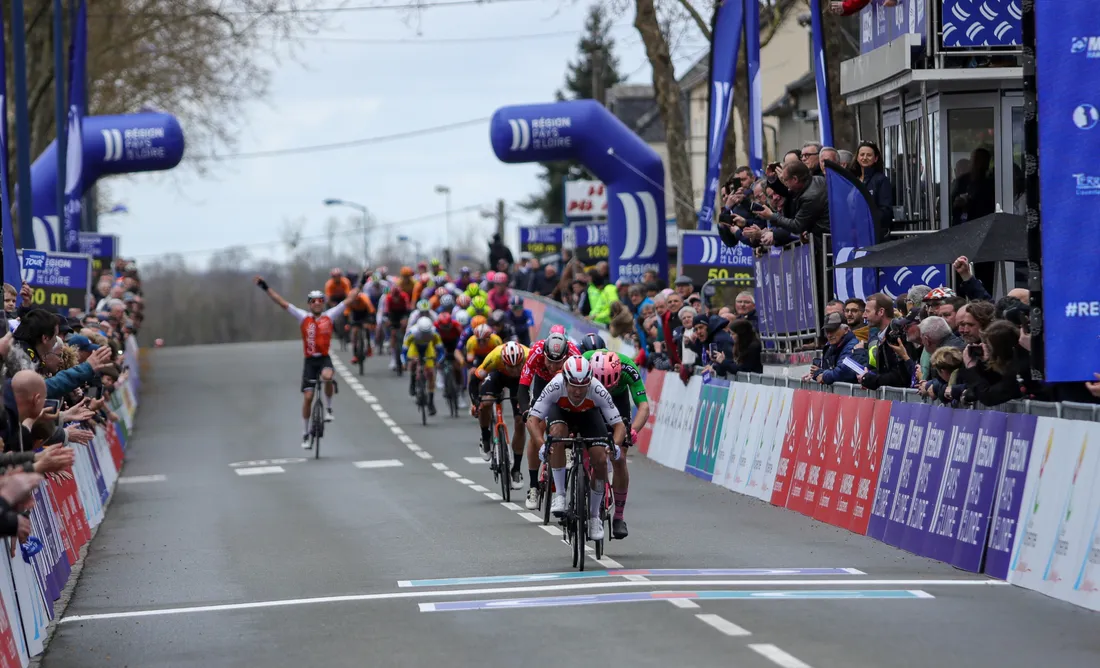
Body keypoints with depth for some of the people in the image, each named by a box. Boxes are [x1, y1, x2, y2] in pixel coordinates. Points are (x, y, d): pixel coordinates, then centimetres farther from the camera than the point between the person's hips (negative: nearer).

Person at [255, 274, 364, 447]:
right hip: (310, 360, 1)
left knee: (327, 376, -35)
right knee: (307, 397, -1)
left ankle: (329, 408, -8)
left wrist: (360, 285, 1)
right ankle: (305, 434, 12)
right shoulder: (303, 317, -1)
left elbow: (348, 300, 4)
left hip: (325, 358, -1)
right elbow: (282, 303, -3)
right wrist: (266, 288, -8)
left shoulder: (329, 316, 1)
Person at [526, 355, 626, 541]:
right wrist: (541, 444, -50)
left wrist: (615, 445, -51)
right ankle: (560, 494, -24)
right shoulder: (555, 387, -37)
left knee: (600, 460, -17)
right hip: (560, 411, 0)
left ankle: (594, 516, 4)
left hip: (589, 414, 0)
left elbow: (619, 425, -32)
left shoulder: (598, 391, -36)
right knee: (558, 432, -35)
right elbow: (533, 420, -34)